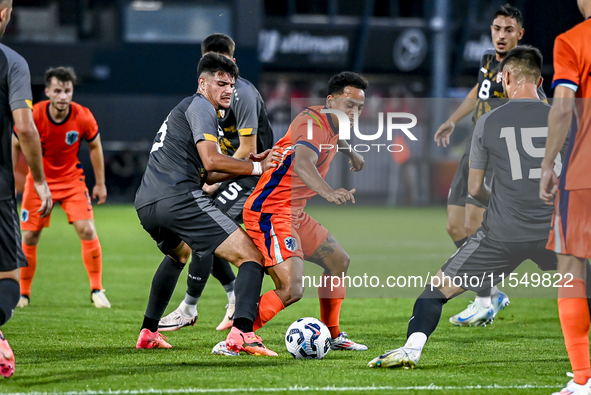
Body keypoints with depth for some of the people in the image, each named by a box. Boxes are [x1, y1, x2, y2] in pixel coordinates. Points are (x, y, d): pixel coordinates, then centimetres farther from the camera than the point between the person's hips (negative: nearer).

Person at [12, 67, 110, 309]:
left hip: (71, 179, 0)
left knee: (88, 231, -13)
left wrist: (100, 183, 4)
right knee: (29, 238, -1)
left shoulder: (83, 117, -17)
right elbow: (15, 146, -4)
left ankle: (97, 291, -1)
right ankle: (23, 294, 14)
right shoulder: (33, 116, -21)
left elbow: (95, 146, 1)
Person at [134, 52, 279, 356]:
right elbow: (211, 161, -13)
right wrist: (256, 168, -4)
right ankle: (242, 332, -35)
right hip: (179, 198, -10)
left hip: (146, 205, 10)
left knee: (178, 254, 42)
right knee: (251, 257, -13)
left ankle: (149, 332, 39)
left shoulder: (184, 109, 32)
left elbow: (205, 176, 29)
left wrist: (247, 164, 19)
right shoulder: (200, 106, 1)